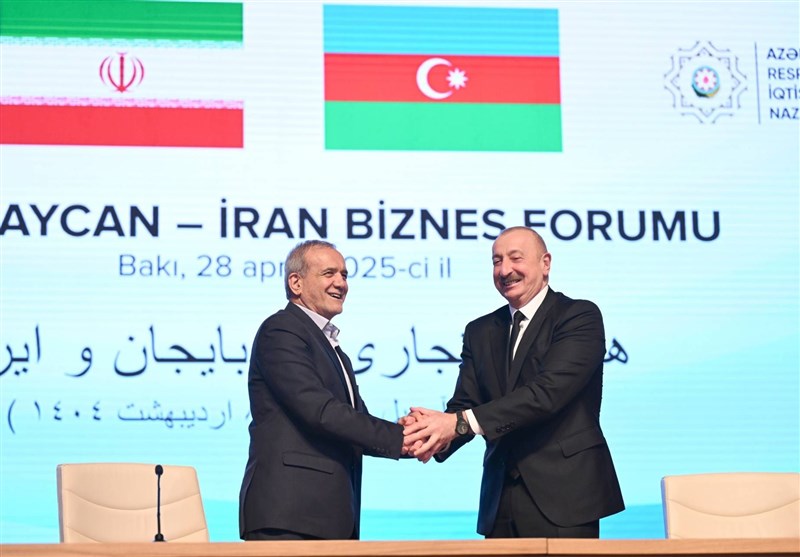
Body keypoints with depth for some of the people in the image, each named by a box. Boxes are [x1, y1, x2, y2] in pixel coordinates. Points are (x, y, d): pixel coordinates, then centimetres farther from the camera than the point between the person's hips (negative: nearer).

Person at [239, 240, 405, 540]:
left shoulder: (331, 347, 24)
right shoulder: (280, 332, -5)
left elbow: (355, 423, 17)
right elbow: (320, 411, -17)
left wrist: (405, 433, -4)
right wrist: (400, 438, -16)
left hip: (332, 518, 9)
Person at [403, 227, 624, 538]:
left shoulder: (580, 316, -4)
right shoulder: (480, 332, 14)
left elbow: (549, 390, -18)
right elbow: (465, 405, 6)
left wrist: (461, 422, -25)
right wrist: (439, 432, -20)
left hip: (564, 500, -5)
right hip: (501, 501, 5)